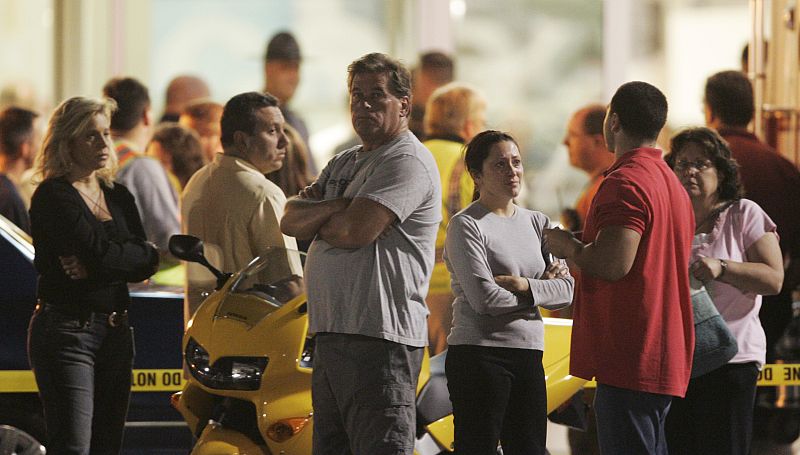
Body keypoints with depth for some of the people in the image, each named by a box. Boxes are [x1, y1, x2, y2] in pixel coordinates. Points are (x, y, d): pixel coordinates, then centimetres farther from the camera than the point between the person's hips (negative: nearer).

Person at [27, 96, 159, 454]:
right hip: (66, 329, -7)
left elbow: (145, 265, 3)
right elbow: (103, 256, -19)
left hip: (116, 331, 7)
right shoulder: (53, 197, -8)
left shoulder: (118, 196, 15)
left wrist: (95, 266, -13)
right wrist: (144, 253, -2)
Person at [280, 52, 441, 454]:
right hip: (331, 332, 10)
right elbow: (290, 221, 11)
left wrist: (315, 220, 3)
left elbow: (354, 230, -19)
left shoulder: (407, 161, -7)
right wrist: (337, 206, -8)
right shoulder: (344, 164, 23)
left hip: (379, 337, -10)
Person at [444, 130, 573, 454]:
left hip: (528, 356, 6)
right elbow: (484, 298, -15)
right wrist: (543, 287, -2)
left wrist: (524, 285, -11)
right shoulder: (466, 226, -5)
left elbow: (566, 290, 6)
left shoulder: (537, 223, 14)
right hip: (479, 355, -6)